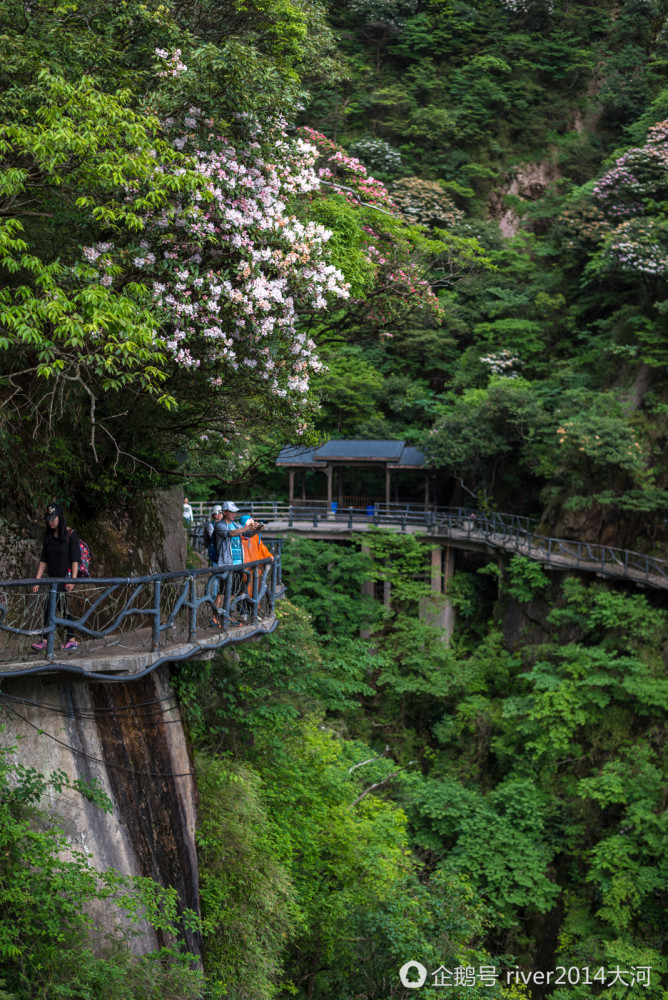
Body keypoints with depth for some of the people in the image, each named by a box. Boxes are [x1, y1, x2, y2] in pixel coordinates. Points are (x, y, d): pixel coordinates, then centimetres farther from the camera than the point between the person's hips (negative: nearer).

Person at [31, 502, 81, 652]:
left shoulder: (71, 535, -7)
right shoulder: (49, 537, 11)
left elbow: (75, 560, -12)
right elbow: (43, 560, 10)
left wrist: (73, 580, -20)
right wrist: (37, 581, 4)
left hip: (66, 576, -6)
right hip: (54, 578, 6)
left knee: (49, 606, -14)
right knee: (64, 608, 5)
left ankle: (44, 641, -13)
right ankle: (72, 641, 8)